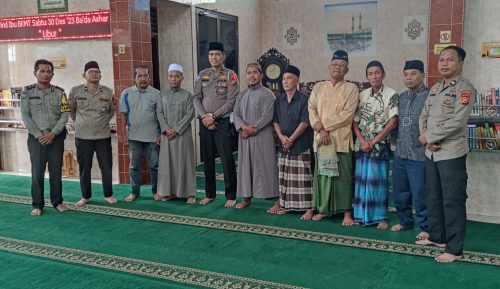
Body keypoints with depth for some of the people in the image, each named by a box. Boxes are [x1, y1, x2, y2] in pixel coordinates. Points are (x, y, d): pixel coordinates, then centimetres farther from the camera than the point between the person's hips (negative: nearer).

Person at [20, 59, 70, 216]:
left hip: (56, 137, 1)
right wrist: (39, 135, -12)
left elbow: (65, 115, -2)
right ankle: (37, 204, 11)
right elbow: (25, 116, -4)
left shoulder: (59, 92, 3)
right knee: (37, 172, 1)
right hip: (36, 137, -1)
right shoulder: (27, 91, 0)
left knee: (56, 171, 6)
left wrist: (52, 133, -12)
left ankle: (57, 201, 18)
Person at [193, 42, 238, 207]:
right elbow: (196, 98, 7)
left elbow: (231, 101, -9)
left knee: (227, 159, -4)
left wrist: (213, 116, -12)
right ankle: (209, 194, 22)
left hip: (222, 122, -4)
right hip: (204, 123, 4)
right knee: (207, 159, 10)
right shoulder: (202, 75, 10)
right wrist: (204, 117, -8)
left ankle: (231, 196, 7)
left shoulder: (230, 76, -2)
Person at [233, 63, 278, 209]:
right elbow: (236, 114, 7)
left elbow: (267, 116, -13)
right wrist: (243, 127, -12)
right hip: (244, 137, 6)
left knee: (265, 166, -4)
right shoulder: (241, 95, 15)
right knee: (245, 166, 9)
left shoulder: (267, 94, -3)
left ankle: (277, 198, 2)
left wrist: (252, 129, -15)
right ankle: (247, 198, 19)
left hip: (262, 136, -5)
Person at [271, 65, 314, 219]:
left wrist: (291, 139, -13)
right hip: (284, 145, 6)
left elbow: (305, 122, -12)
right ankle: (284, 205, 19)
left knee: (303, 177, -5)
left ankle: (309, 208, 0)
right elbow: (275, 121, 9)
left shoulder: (303, 99, -7)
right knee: (284, 176, 9)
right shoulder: (279, 100, 10)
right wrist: (282, 137, -8)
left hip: (301, 145, -5)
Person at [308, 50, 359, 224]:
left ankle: (347, 212, 9)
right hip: (321, 138, 3)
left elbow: (347, 114, -9)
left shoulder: (351, 89, 2)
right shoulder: (318, 87, 13)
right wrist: (320, 129, -11)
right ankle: (323, 209, 19)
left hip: (341, 139, -3)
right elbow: (311, 109, 4)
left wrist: (326, 126, -12)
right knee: (322, 174, 8)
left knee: (343, 175, 0)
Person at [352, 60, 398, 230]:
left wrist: (373, 141, -11)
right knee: (361, 180, 7)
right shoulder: (362, 95, 7)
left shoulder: (391, 95, -5)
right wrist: (362, 141, -8)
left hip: (379, 145, -4)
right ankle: (362, 215, 17)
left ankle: (380, 217, 10)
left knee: (378, 181, -1)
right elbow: (355, 121, 6)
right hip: (361, 144, 4)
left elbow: (392, 122, -10)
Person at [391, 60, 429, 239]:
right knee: (400, 193, 16)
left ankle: (425, 228, 16)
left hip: (419, 155, -7)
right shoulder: (401, 97, 12)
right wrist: (395, 142, 12)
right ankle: (405, 221, 34)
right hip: (400, 154, 7)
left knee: (420, 195, 1)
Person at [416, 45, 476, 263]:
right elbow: (424, 115, 13)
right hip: (431, 152, 8)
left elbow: (457, 122, -20)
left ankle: (454, 249, 5)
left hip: (451, 153, -8)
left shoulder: (464, 88, -11)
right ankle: (437, 236, 32)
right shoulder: (435, 88, 14)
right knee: (433, 197, 17)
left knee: (453, 201, -3)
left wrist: (428, 136, -13)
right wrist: (425, 136, -7)